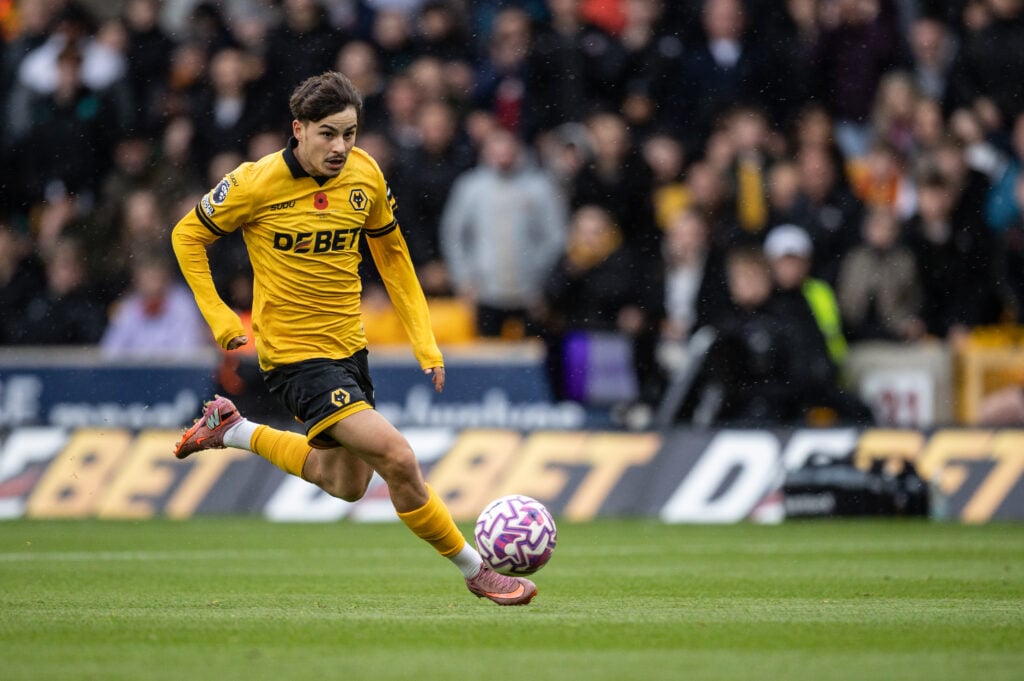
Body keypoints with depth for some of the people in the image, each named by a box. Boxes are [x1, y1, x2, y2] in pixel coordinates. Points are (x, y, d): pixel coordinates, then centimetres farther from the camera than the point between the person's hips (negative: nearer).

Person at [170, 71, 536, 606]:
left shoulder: (365, 174, -3)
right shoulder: (257, 182, -17)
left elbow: (391, 252, 12)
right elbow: (187, 236, -2)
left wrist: (423, 338, 7)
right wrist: (220, 319, -8)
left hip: (348, 347, 7)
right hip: (294, 355, -7)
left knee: (345, 484, 21)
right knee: (397, 458, -20)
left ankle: (231, 429, 36)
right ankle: (475, 571, -6)